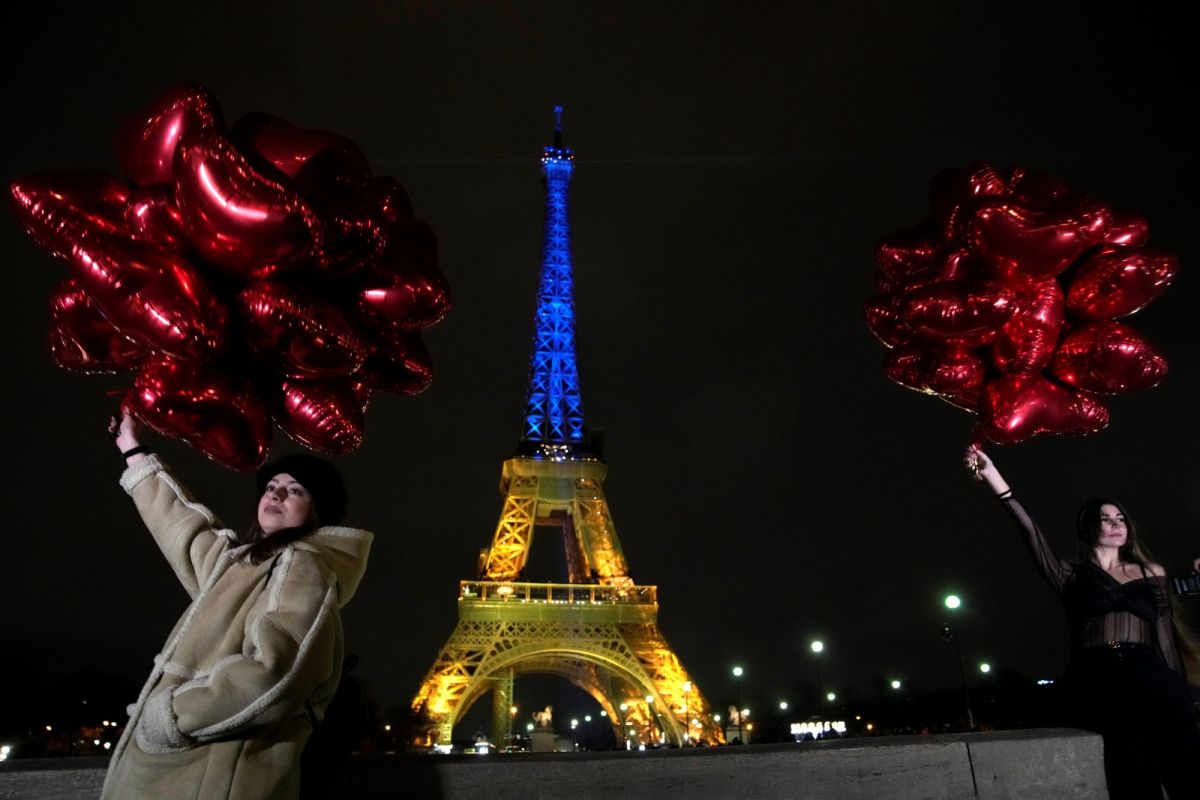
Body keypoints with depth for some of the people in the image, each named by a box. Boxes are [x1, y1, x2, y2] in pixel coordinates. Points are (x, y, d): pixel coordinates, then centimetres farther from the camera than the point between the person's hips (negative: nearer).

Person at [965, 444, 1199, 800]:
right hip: (1093, 678, -2)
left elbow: (1164, 636, 18)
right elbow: (1031, 533, 4)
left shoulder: (1152, 573, 24)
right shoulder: (1072, 576, 17)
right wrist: (991, 473, -6)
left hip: (1147, 670, 2)